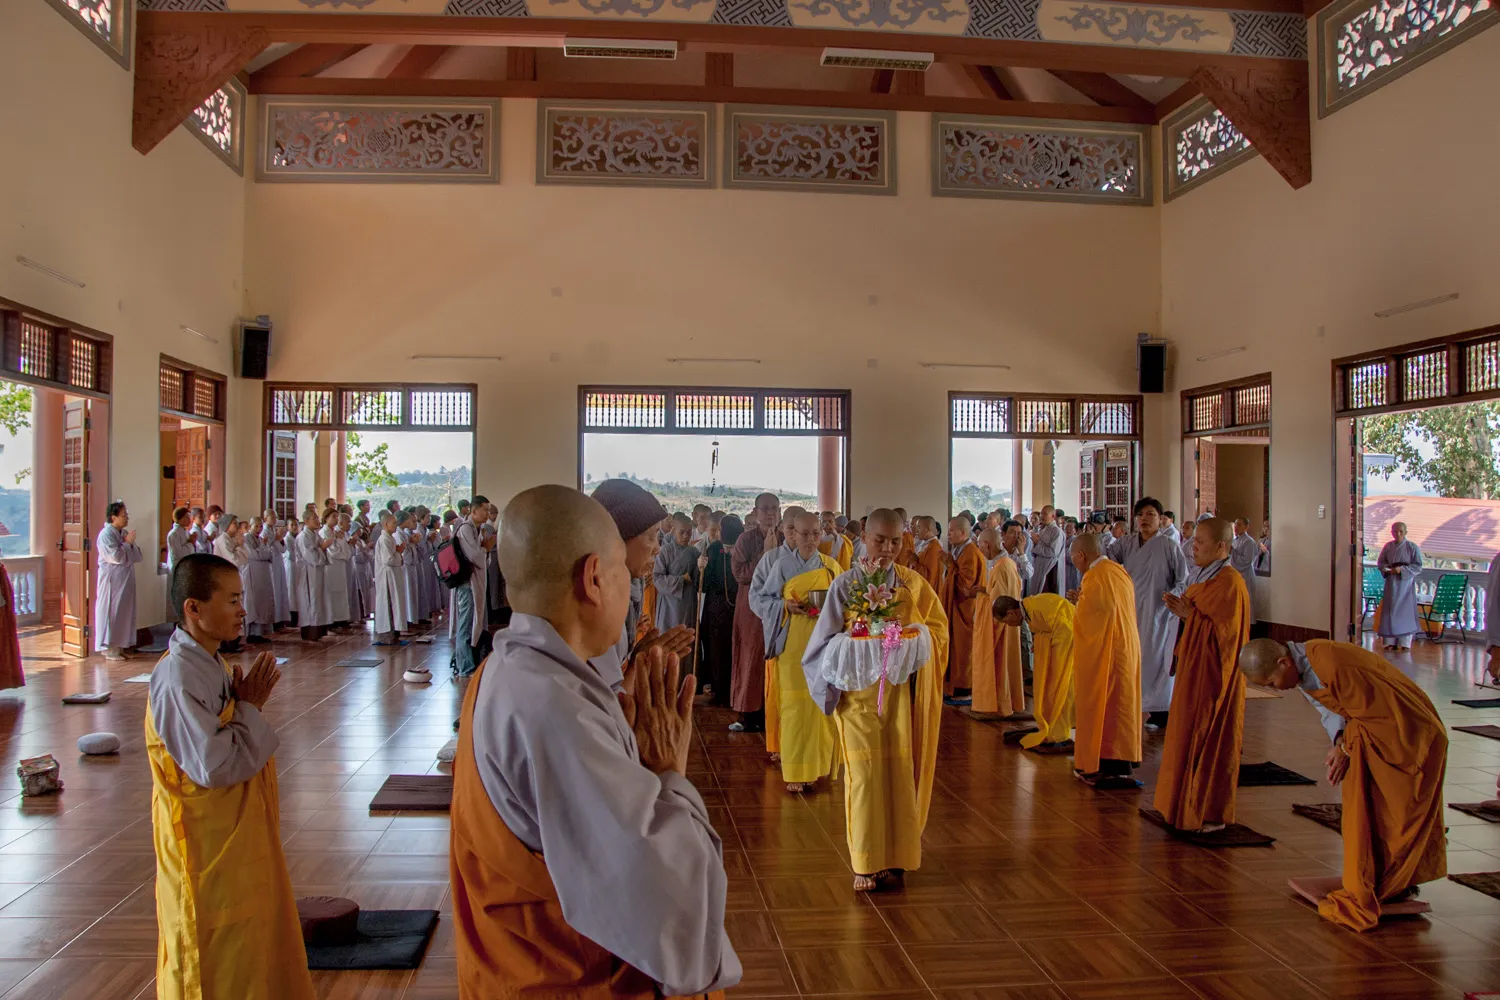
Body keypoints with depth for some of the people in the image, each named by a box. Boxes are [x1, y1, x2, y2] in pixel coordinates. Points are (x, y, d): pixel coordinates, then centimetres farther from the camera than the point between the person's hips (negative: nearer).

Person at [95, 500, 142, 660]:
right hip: (112, 580, -8)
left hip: (125, 579, 8)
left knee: (125, 612, 10)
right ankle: (109, 648, 3)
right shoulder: (106, 535, -13)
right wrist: (128, 543, -10)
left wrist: (131, 544, -8)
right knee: (111, 612, -3)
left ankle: (119, 646, 17)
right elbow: (116, 556, -21)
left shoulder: (125, 532, 12)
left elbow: (137, 555, 10)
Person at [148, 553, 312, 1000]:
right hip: (206, 842, -9)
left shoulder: (210, 663, 5)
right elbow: (214, 765, -27)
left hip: (240, 835, 9)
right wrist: (250, 708, -18)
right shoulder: (177, 677, -25)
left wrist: (247, 705, -2)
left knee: (252, 941, 22)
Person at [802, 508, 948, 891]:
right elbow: (828, 641, -2)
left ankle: (894, 857, 18)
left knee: (899, 772, 4)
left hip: (901, 692, 2)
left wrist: (911, 632, -15)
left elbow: (939, 630, 5)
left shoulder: (913, 584, 3)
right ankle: (867, 862, 9)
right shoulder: (846, 584, -2)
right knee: (865, 774, -2)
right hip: (858, 691, -2)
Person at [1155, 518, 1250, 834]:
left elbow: (1223, 633, -22)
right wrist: (1183, 611, 2)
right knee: (1192, 737, 13)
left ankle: (1211, 814, 8)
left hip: (1213, 675, -10)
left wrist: (1189, 615, -21)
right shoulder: (1207, 578, 12)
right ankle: (1191, 805, 22)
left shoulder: (1229, 584, -18)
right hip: (1196, 672, 10)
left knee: (1208, 742, -2)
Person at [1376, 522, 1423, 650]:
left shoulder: (1412, 547, -4)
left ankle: (1405, 643, 5)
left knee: (1406, 611, -2)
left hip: (1406, 583, -3)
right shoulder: (1388, 546, 4)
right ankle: (1391, 642, 9)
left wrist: (1402, 569, -19)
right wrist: (1387, 569, -11)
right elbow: (1380, 562, 9)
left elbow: (1418, 566, -6)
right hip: (1391, 583, 3)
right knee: (1390, 611, 3)